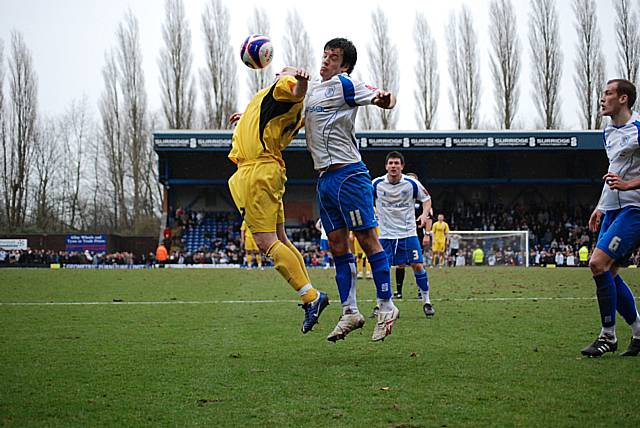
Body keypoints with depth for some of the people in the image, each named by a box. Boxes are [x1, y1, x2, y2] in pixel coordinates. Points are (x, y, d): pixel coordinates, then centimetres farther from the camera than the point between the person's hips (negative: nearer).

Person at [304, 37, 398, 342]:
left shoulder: (344, 84, -4)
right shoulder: (313, 88, 19)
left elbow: (383, 99, -14)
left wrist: (384, 99, -38)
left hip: (348, 174, -8)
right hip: (324, 178, 8)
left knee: (367, 239, -6)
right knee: (337, 245, 7)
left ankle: (387, 308, -1)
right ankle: (350, 312, 10)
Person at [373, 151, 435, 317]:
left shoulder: (412, 183, -6)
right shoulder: (377, 184, -5)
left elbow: (426, 199, 8)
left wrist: (424, 214, -9)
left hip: (408, 233, 0)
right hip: (385, 234, 0)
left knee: (417, 266, -6)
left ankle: (426, 301, 9)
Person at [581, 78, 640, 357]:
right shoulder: (609, 133, 17)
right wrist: (601, 207, 24)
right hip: (612, 210, 9)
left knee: (598, 263, -18)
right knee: (608, 272, 5)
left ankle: (608, 336, -9)